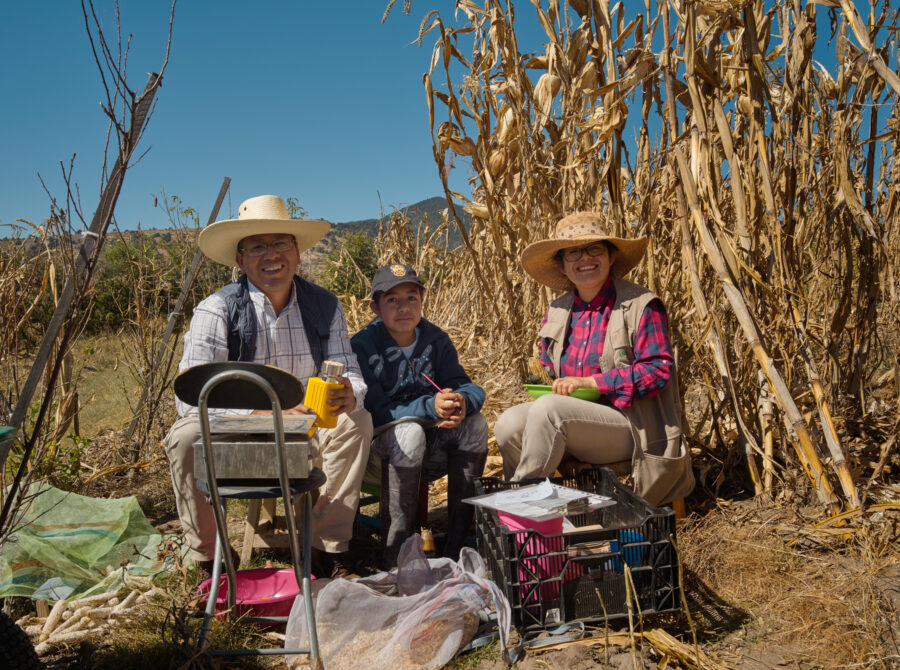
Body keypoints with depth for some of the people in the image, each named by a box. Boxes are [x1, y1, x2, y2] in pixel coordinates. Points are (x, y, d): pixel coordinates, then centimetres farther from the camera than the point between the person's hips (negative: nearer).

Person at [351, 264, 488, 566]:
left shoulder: (436, 340, 3)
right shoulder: (362, 347, -12)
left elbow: (468, 387, -6)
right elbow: (375, 411, -20)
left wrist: (462, 401, -32)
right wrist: (430, 406, -33)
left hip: (430, 453, 5)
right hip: (379, 454, -4)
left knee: (474, 422, -20)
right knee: (409, 430, -34)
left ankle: (457, 547, -15)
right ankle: (396, 555, -28)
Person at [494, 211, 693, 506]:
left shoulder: (641, 305, -6)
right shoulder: (557, 311, 12)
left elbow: (659, 371, -14)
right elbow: (548, 371, 23)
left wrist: (588, 382, -19)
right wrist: (546, 384, -3)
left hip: (629, 426, -5)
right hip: (572, 423, 6)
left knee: (547, 408, -30)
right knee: (509, 424, -22)